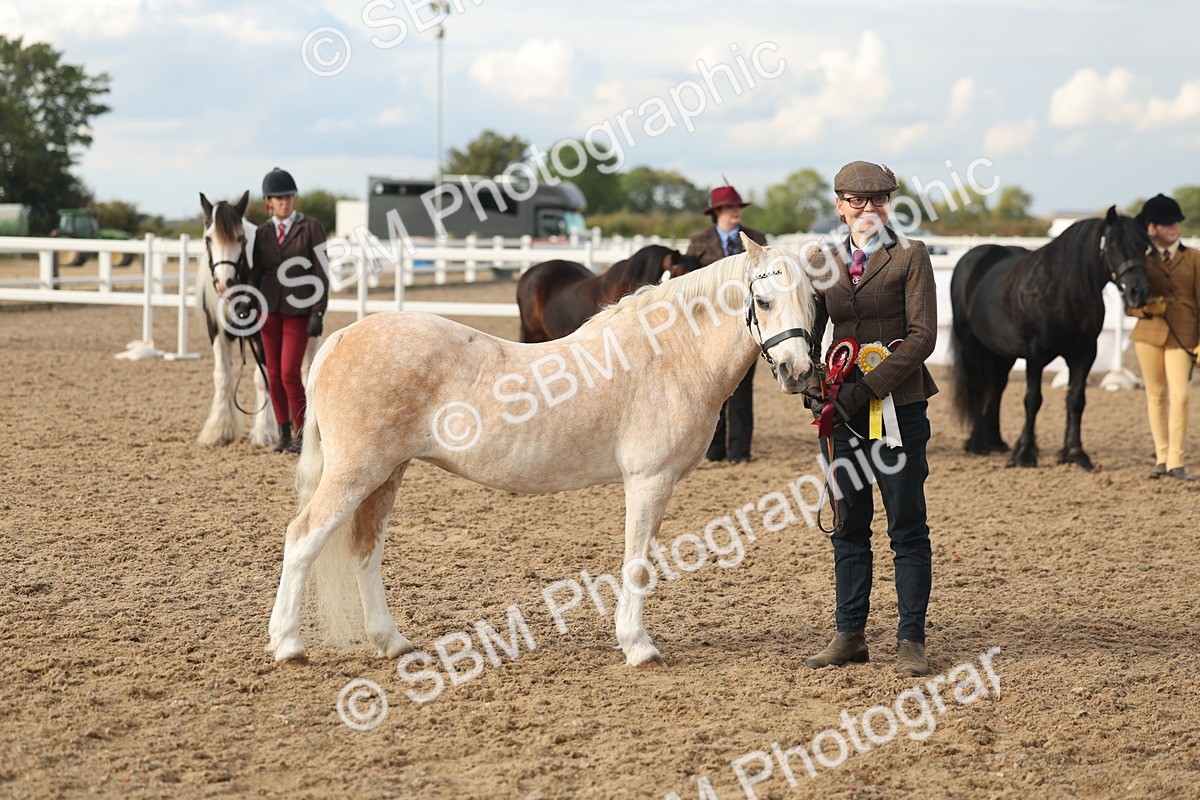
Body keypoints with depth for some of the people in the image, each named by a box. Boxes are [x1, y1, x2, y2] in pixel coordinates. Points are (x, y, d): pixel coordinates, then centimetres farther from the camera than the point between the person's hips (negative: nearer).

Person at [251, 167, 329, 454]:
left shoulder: (310, 228, -3)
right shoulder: (262, 233, 7)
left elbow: (321, 273, -5)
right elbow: (256, 274, 12)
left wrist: (318, 312, -12)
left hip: (299, 310, -4)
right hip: (270, 309, 4)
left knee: (289, 373, -12)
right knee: (273, 374, 5)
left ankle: (303, 433, 1)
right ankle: (284, 434, 15)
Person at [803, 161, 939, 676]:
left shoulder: (910, 257, -2)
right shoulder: (824, 263, 10)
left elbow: (923, 335, -11)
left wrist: (868, 386, -19)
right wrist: (813, 390, -7)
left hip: (900, 406, -4)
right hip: (844, 410, 4)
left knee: (907, 528, 0)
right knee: (849, 527, 9)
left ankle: (911, 641, 5)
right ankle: (849, 635, 17)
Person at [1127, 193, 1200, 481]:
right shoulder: (1142, 260, 6)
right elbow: (1130, 305, 9)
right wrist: (1146, 307, -14)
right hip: (1149, 332, 1)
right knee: (1156, 395, 7)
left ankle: (1175, 462, -7)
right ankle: (1161, 457, 17)